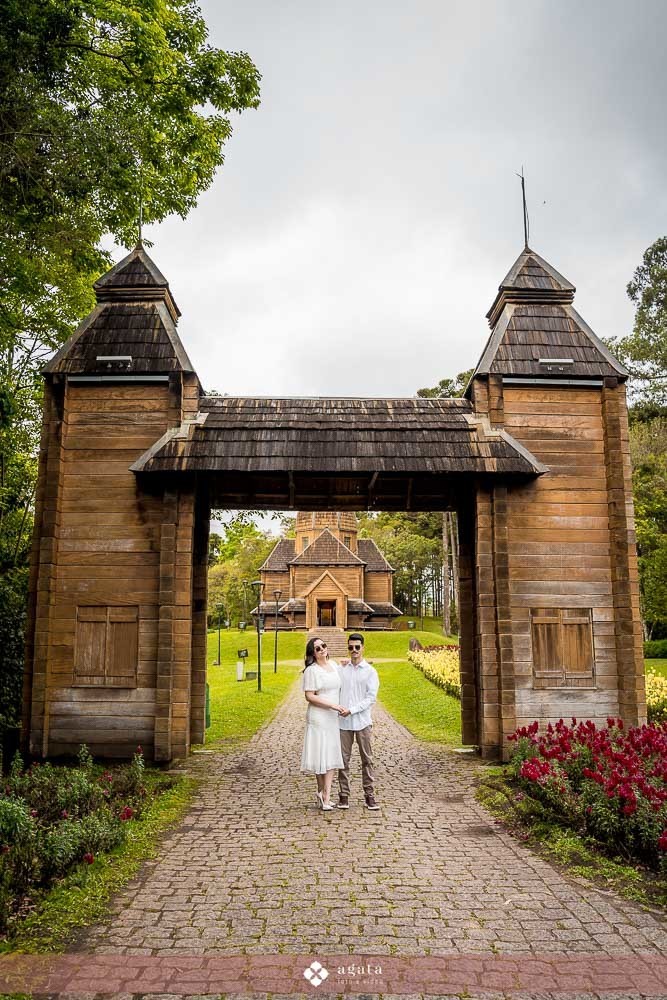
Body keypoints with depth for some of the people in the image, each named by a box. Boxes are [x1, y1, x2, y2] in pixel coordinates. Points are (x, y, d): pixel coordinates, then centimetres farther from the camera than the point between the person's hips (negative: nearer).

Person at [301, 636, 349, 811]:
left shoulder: (334, 665, 9)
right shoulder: (311, 670, -10)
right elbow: (309, 696, -14)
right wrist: (332, 705, -18)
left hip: (334, 718, 6)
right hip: (318, 717, -6)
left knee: (332, 756, 3)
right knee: (320, 755, 1)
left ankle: (326, 796, 7)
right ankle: (322, 791, 18)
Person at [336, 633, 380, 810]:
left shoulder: (370, 671, 1)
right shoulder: (341, 669, 8)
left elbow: (371, 697, -6)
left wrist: (352, 710, -13)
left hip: (362, 721, -1)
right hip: (343, 722, 1)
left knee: (367, 759, 4)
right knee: (344, 759, 5)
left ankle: (369, 795, 12)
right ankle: (344, 795, 13)